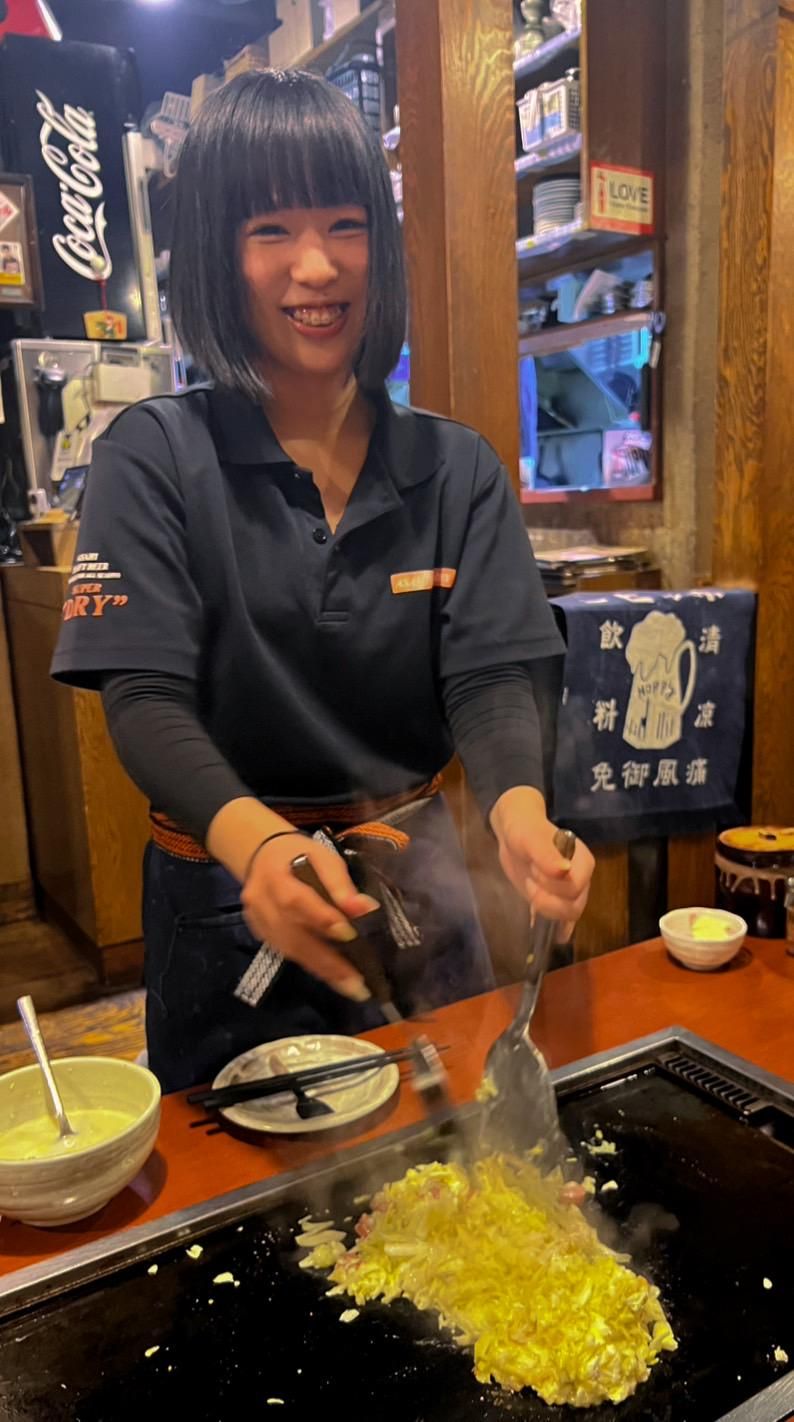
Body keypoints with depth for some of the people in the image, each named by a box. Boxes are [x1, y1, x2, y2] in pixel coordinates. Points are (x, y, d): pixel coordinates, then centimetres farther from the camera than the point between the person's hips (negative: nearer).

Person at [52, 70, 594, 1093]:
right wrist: (253, 837, -37)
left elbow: (489, 675, -7)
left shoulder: (455, 469, 0)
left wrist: (518, 808, -29)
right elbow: (145, 698, -17)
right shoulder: (154, 458, -9)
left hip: (414, 876, 3)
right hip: (227, 896, -2)